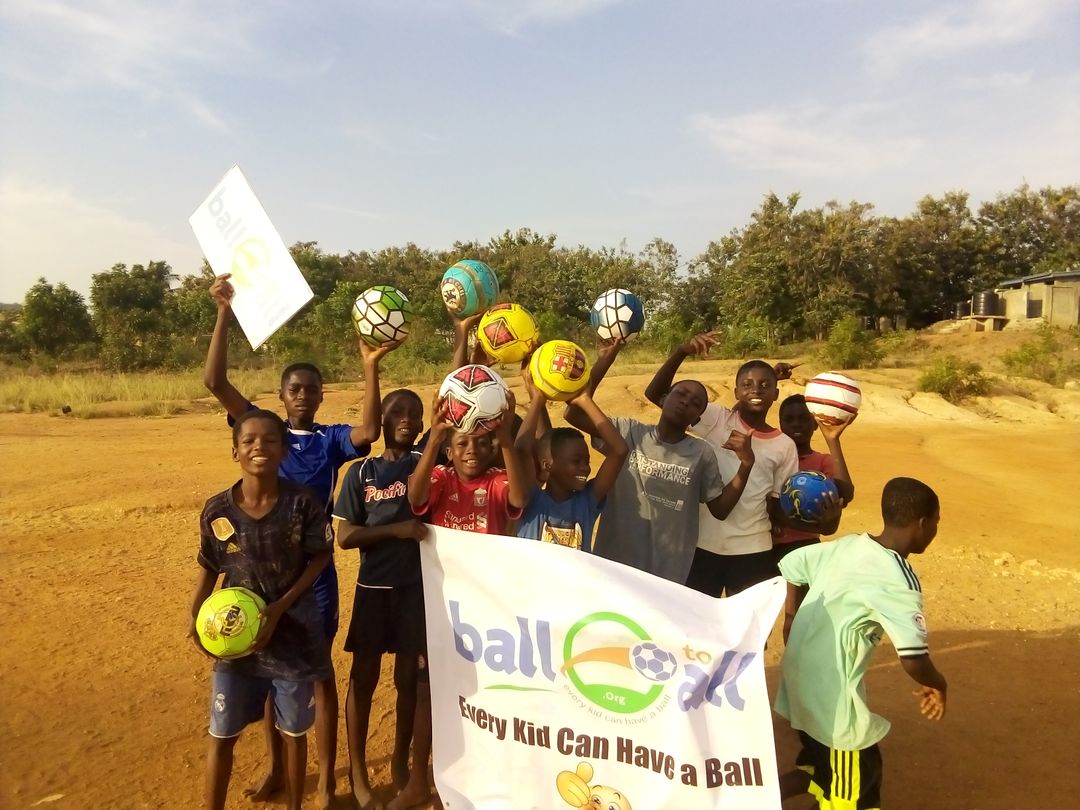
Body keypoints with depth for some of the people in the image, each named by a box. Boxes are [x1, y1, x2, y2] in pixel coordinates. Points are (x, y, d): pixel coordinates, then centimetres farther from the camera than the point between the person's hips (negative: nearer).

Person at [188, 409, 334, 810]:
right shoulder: (217, 511, -10)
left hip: (294, 635, -1)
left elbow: (320, 559, -6)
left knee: (293, 731, 15)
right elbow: (209, 569, 3)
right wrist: (194, 619, -10)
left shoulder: (303, 503, -15)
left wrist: (280, 607, -15)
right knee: (222, 736, 11)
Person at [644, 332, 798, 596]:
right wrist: (682, 352, -24)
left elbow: (778, 506, 9)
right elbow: (656, 393, -11)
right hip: (702, 544, -1)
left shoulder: (784, 445, 5)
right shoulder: (716, 420, -3)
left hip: (753, 550, 2)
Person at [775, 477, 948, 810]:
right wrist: (937, 685, -3)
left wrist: (791, 618, 21)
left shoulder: (847, 544, 1)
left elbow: (791, 564, 11)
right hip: (832, 695, -8)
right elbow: (913, 659, -25)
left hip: (800, 679, 8)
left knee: (823, 769, 25)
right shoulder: (899, 581, -20)